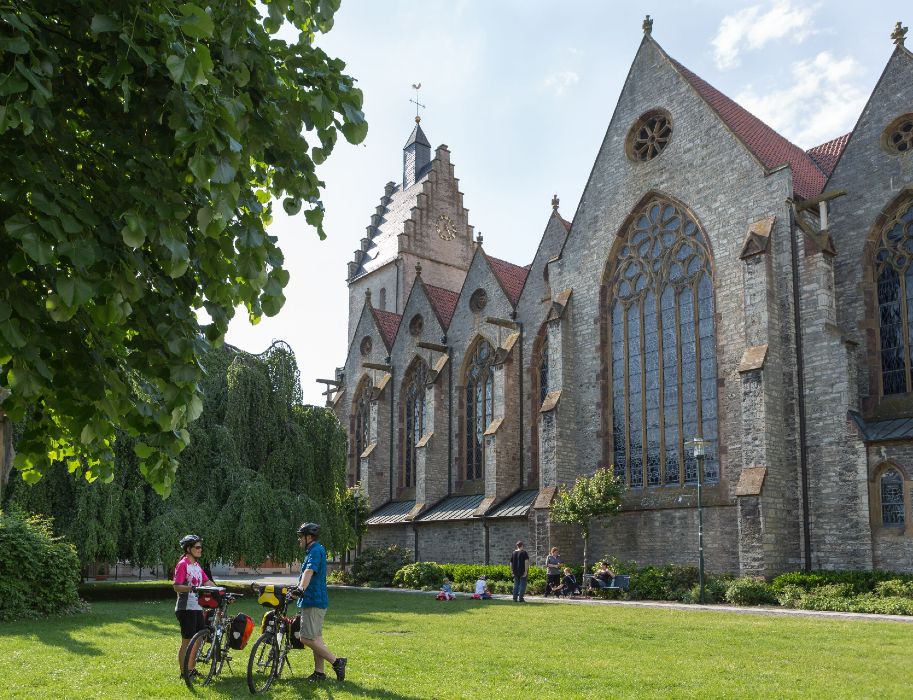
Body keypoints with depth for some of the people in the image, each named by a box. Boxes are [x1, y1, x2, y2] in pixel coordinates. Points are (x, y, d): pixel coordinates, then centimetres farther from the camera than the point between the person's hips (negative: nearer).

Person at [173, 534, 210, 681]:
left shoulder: (197, 565, 14)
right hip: (186, 608, -8)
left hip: (197, 607, 8)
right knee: (187, 641, -1)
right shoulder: (183, 564, -12)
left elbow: (207, 582, 14)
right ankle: (183, 672, 9)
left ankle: (192, 669, 26)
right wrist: (192, 588, -33)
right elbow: (176, 586, -19)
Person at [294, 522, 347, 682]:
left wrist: (301, 588, -49)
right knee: (315, 637, 13)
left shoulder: (316, 550, -16)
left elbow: (310, 571, -34)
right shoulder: (313, 551, 18)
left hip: (313, 601, -11)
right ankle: (319, 672, 18)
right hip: (313, 601, 11)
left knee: (306, 638, -13)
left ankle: (336, 661, -11)